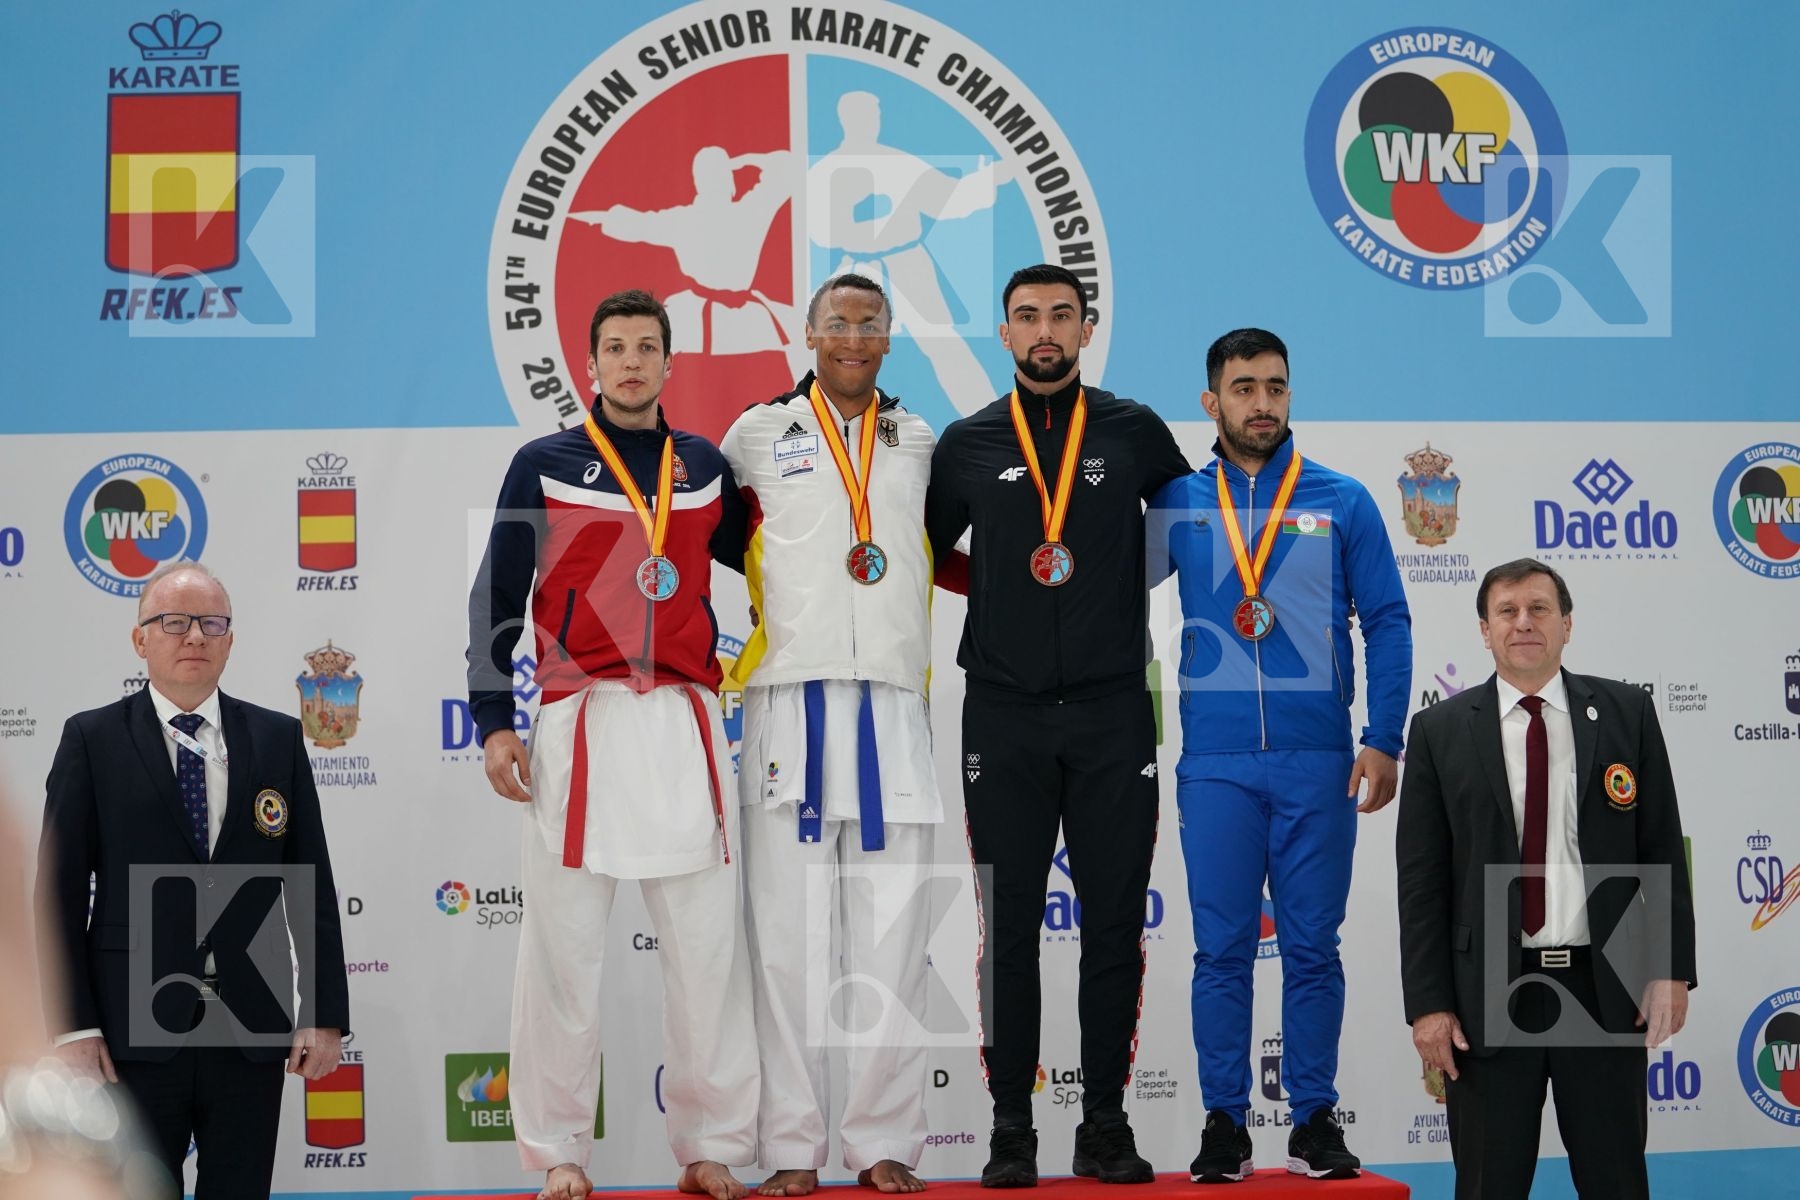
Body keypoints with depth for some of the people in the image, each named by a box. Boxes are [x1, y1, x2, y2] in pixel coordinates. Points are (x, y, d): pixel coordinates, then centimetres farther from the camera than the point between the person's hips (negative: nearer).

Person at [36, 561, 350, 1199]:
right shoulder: (92, 740, 1)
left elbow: (312, 885, 6)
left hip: (251, 1033, 2)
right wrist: (71, 1025, -9)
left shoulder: (279, 739, 8)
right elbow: (58, 891, -2)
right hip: (134, 1033, -2)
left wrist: (326, 1014, 1)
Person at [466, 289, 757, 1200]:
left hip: (684, 728, 2)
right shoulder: (544, 466, 4)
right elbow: (496, 599, 4)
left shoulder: (706, 466, 12)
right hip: (579, 724, -2)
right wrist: (494, 722, -3)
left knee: (705, 944, 4)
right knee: (564, 944, 1)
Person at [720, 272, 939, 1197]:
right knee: (788, 929, -2)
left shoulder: (919, 443, 16)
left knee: (892, 931, 0)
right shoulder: (758, 435, 9)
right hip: (788, 700, -2)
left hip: (892, 704, 2)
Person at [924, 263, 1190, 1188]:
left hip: (1113, 712, 0)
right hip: (1004, 715, 0)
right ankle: (1011, 1128, 8)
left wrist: (1113, 592, 10)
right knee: (1009, 927, 2)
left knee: (1114, 922, 2)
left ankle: (1105, 1123, 11)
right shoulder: (968, 445, 6)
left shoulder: (1133, 432, 5)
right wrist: (999, 593, 7)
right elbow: (921, 553, 15)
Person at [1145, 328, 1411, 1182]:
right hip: (1216, 763, 0)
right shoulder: (1177, 503, 6)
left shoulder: (1343, 502, 5)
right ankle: (1224, 1123, 11)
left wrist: (1384, 740, -4)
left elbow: (1387, 623, 3)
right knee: (1221, 950, 3)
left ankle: (1315, 1121, 13)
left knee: (1312, 948, 4)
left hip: (1318, 760, 0)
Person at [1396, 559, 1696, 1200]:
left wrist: (1672, 969, -2)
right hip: (1487, 996, 0)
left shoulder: (1626, 712, 5)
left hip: (1607, 988, 1)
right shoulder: (1441, 731, 2)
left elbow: (1663, 851, 5)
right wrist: (1427, 1003, -6)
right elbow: (1421, 878, 0)